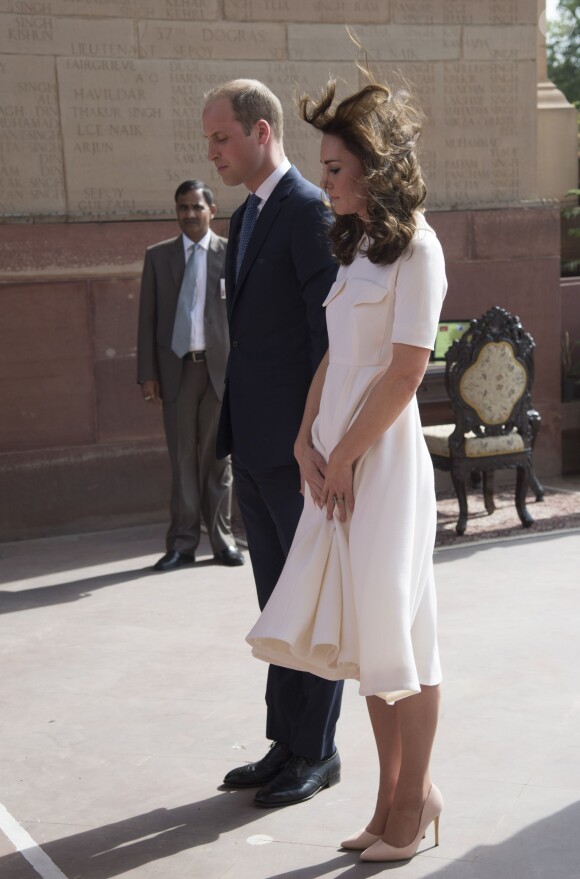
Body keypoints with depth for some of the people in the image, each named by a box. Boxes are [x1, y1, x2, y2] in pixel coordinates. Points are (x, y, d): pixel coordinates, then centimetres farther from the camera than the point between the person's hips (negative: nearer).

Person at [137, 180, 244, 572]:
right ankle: (183, 543, 10)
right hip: (176, 368, 2)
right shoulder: (158, 256, 9)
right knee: (182, 458, 5)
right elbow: (148, 317, 7)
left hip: (220, 367, -1)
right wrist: (148, 373, 0)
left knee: (218, 457, 6)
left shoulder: (231, 253, 3)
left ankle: (222, 539, 14)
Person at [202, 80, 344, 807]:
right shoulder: (246, 219, 16)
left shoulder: (309, 210, -13)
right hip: (254, 446, 9)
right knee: (277, 604, 14)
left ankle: (318, 751, 16)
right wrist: (230, 429, 16)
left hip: (297, 447, -9)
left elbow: (330, 329, -17)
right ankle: (286, 743, 24)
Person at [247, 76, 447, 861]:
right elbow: (333, 357, 14)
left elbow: (406, 371, -14)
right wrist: (306, 442, 1)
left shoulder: (415, 248, -9)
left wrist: (345, 457, -11)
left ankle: (415, 800, 16)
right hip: (336, 459, 8)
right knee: (364, 634, 11)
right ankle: (391, 797, 21)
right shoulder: (354, 247, 15)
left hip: (382, 458, -8)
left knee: (396, 629, 1)